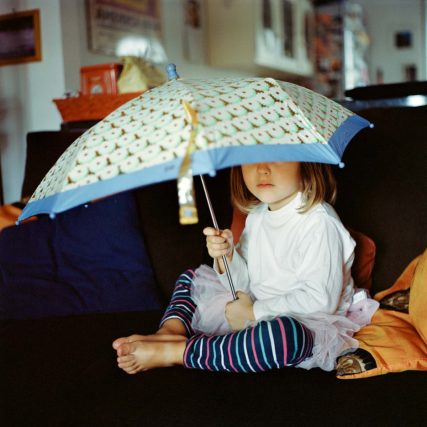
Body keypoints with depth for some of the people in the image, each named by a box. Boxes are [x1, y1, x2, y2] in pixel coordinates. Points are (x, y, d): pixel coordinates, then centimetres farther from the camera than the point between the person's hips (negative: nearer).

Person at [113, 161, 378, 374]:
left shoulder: (319, 222, -21)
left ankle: (172, 353, -33)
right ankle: (172, 331, -15)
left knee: (285, 334, -43)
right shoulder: (257, 215, 4)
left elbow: (321, 299, -25)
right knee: (190, 278, 15)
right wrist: (226, 257, -14)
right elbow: (245, 284, 8)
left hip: (307, 322, -8)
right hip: (254, 311, 8)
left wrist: (255, 311, -19)